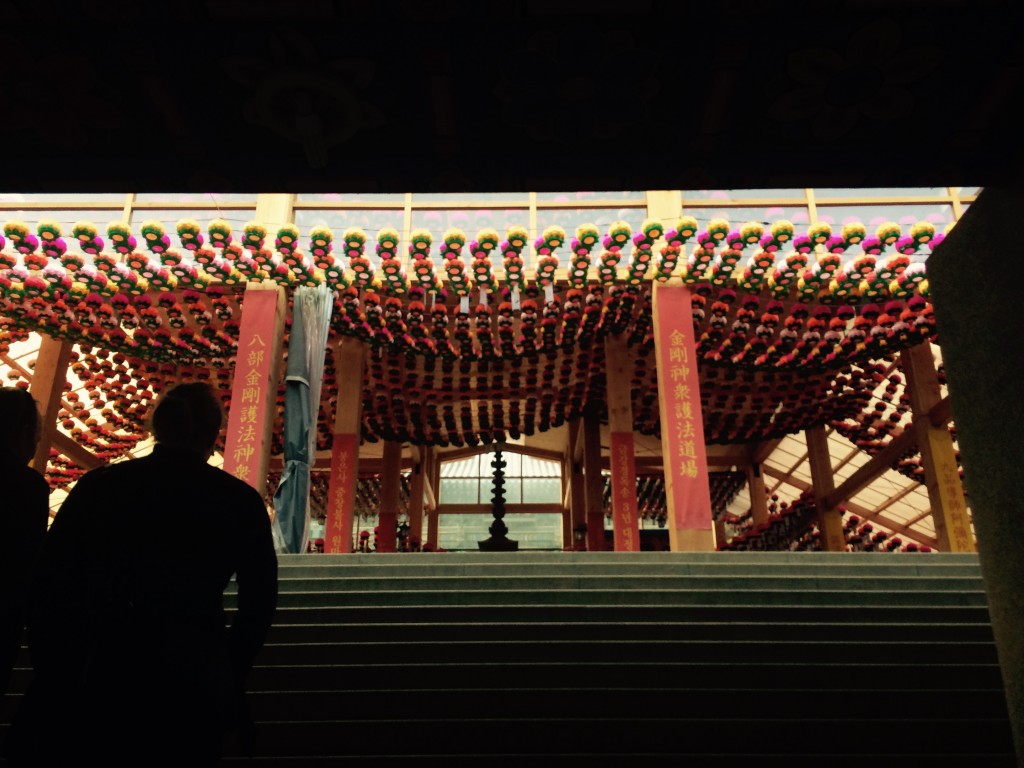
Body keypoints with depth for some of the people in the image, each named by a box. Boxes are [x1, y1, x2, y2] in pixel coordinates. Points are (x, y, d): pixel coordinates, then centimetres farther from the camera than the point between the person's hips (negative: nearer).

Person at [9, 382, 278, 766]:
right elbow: (260, 601, 0)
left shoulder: (99, 485, 0)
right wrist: (227, 679, 12)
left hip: (99, 673, 1)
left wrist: (52, 673, 11)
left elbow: (50, 586, 1)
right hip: (190, 684, 0)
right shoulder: (240, 500, -3)